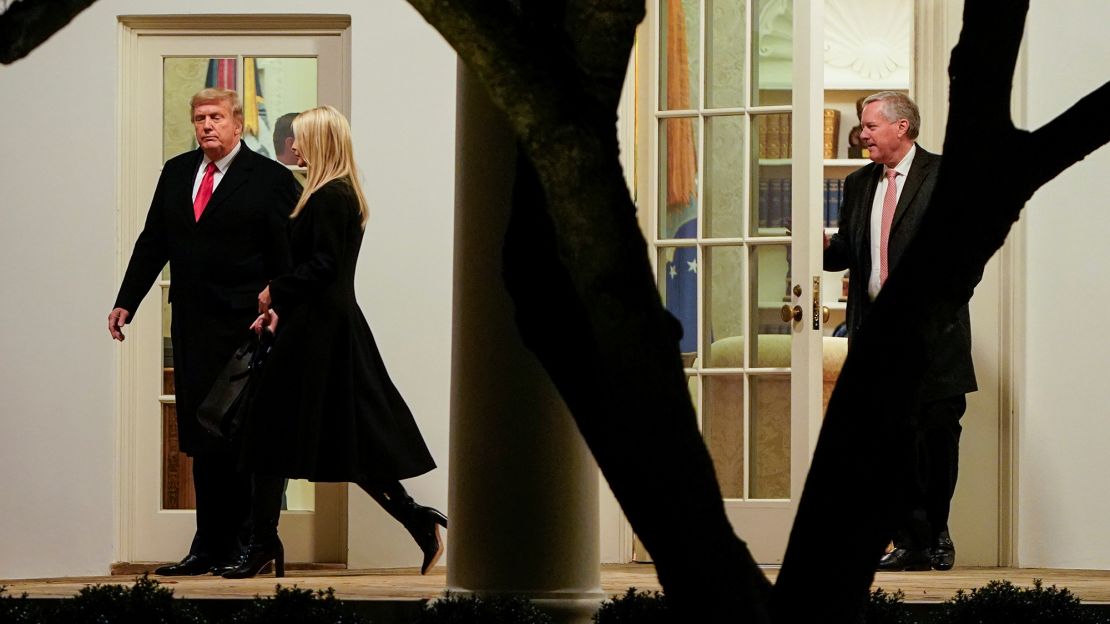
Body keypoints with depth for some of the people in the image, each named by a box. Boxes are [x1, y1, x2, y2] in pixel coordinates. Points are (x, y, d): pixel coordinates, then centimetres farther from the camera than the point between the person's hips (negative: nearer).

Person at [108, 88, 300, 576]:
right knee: (201, 441, 8)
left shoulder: (270, 179, -5)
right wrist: (127, 301, 10)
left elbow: (288, 256, -7)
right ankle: (210, 548, 14)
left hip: (244, 328, -6)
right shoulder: (176, 173, 13)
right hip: (191, 325, 6)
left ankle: (245, 545, 5)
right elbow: (153, 242, 16)